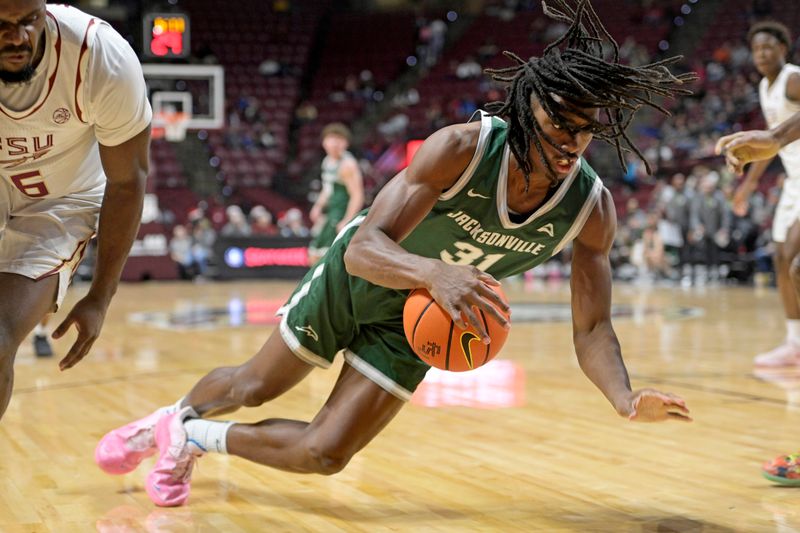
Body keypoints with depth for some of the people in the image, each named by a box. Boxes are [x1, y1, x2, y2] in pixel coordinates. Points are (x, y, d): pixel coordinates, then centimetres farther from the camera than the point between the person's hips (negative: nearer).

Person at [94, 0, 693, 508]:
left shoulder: (593, 208, -24)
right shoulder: (463, 148, -35)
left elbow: (592, 328, -18)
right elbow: (364, 248, -40)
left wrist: (627, 399, -38)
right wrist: (434, 272, -61)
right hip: (357, 275, -3)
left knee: (323, 454, -4)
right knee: (252, 387, 15)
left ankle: (198, 437, 22)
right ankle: (170, 418, 49)